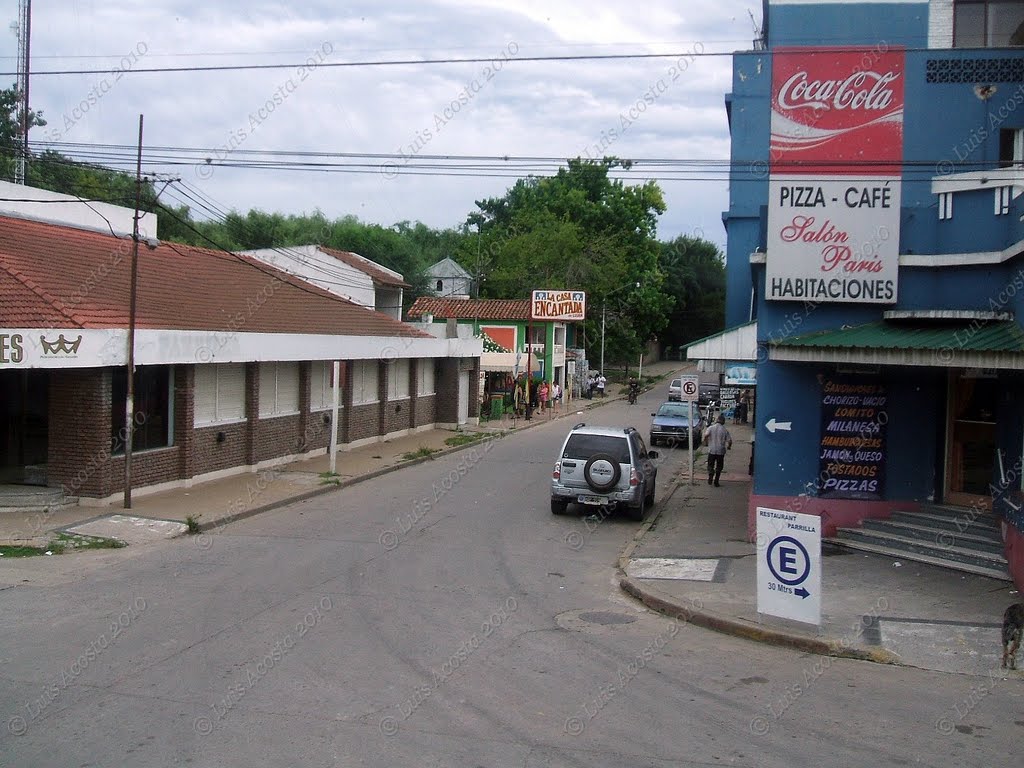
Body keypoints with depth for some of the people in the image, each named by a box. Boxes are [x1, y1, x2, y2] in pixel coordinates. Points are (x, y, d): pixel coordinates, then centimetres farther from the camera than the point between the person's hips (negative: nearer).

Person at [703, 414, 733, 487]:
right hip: (721, 451, 0)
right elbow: (729, 441, -6)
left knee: (710, 465, 15)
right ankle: (716, 482, 11)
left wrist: (706, 442, -2)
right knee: (719, 467, 12)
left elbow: (706, 435, -20)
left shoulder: (710, 428, -2)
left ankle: (710, 476, -9)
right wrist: (728, 446, 14)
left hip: (711, 450, 0)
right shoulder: (725, 430, 0)